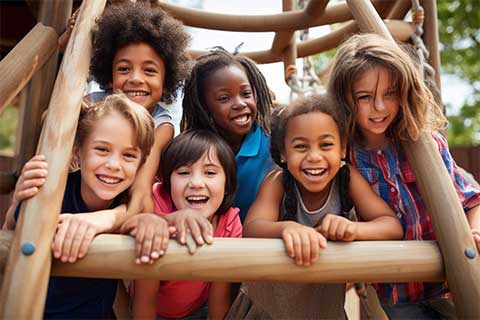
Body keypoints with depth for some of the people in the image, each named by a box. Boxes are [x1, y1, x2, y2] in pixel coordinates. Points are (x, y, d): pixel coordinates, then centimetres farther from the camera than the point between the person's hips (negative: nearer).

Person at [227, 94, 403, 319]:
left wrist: (352, 228, -45)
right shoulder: (277, 183, -21)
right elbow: (251, 228, -35)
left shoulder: (348, 178, -18)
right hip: (272, 298, -1)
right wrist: (287, 228, -57)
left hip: (327, 301, 2)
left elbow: (392, 226, -23)